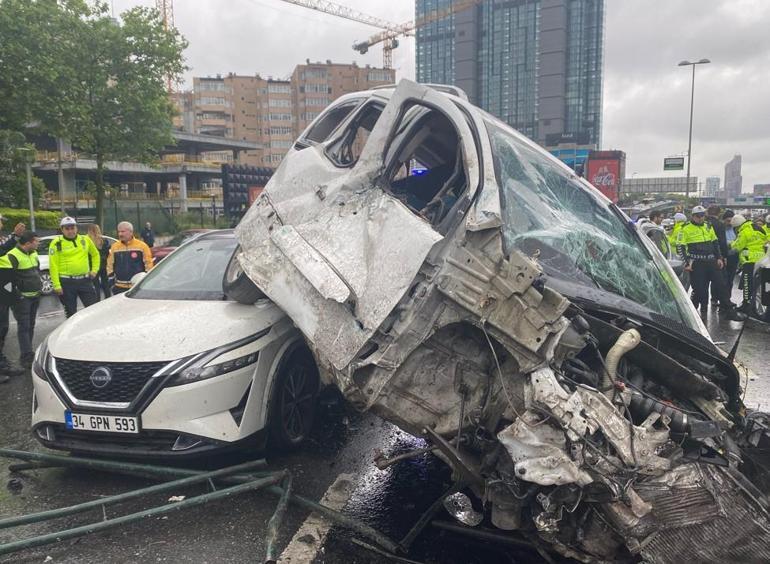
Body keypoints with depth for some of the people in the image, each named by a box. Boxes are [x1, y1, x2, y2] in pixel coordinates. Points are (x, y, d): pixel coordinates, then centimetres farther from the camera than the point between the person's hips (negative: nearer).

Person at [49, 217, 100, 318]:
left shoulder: (85, 240, 7)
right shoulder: (57, 243, -5)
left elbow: (95, 254, 23)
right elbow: (53, 265, -8)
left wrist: (95, 270, 10)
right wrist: (56, 285, -12)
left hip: (85, 280, 3)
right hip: (66, 282, -3)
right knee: (71, 313, 8)